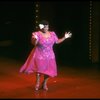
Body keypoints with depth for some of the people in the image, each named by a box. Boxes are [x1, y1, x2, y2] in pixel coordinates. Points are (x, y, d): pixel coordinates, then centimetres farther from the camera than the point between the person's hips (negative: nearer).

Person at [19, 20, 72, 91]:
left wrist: (65, 37, 3)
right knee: (39, 69, 0)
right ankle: (37, 83, 23)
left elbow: (57, 41, 10)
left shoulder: (52, 34, 1)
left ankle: (44, 84, 26)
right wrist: (35, 39, -41)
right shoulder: (37, 34, -13)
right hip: (39, 55, -4)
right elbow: (34, 44, -21)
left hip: (49, 56, 4)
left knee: (49, 70, 4)